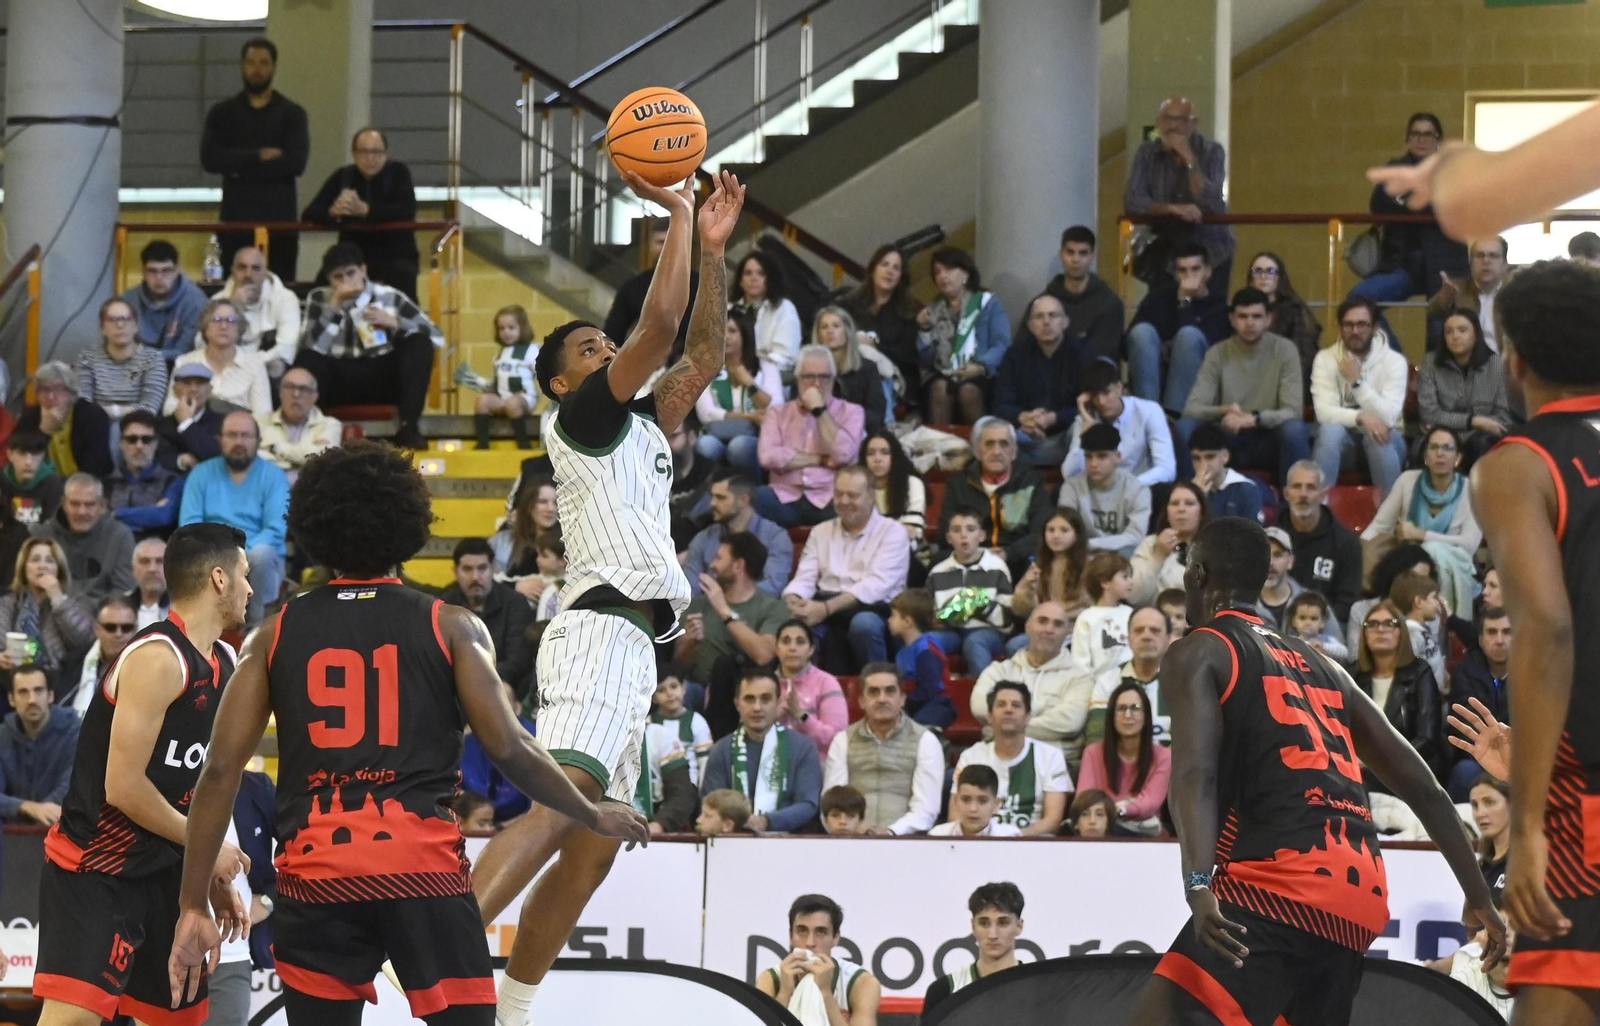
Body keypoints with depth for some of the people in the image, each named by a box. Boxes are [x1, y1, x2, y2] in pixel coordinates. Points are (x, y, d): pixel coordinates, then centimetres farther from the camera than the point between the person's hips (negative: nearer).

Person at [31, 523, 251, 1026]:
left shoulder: (223, 662, 9)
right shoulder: (158, 658, -20)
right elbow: (123, 787, -22)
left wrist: (213, 877, 16)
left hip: (162, 869, 9)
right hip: (93, 870, -9)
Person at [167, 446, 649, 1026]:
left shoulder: (275, 636, 10)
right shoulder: (450, 627, 5)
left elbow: (221, 770, 4)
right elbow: (509, 750, -1)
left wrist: (193, 907, 7)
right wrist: (595, 817, 15)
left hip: (316, 868, 2)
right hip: (423, 863, -2)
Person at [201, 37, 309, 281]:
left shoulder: (292, 114, 7)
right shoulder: (222, 113, 10)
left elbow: (296, 163, -8)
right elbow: (210, 159, -5)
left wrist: (241, 169, -8)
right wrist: (259, 155, -11)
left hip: (279, 220, -1)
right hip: (236, 220, 1)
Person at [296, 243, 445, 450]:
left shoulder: (389, 297, 3)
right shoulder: (319, 300, 3)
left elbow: (437, 337, -1)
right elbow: (312, 347, -15)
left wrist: (395, 322, -14)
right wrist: (335, 304, -18)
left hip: (384, 380, 2)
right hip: (341, 383, -1)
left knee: (419, 344, -23)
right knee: (306, 359, -29)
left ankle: (408, 426, -27)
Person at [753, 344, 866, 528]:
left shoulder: (851, 412, 13)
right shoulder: (778, 413, 16)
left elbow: (843, 455, -5)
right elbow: (769, 457, -3)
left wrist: (819, 410, -2)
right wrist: (821, 460, -3)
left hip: (828, 501, -1)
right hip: (785, 499, 1)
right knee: (756, 498, -34)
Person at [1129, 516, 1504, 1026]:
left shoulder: (1196, 654, 6)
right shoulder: (1320, 667, 27)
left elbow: (1196, 774, -12)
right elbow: (1422, 788, 25)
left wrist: (1199, 886, -26)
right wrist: (1479, 897, 28)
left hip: (1280, 879, -8)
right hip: (1361, 899, 8)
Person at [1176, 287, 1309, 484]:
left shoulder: (1284, 350, -7)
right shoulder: (1217, 354, -3)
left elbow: (1293, 411, -14)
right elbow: (1192, 408, -9)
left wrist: (1254, 419, -33)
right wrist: (1223, 411, -31)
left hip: (1267, 442, -1)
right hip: (1227, 440, 1)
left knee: (1294, 429, -33)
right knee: (1185, 427, -26)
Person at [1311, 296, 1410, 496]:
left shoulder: (1394, 361, -10)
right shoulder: (1325, 359, -6)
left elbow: (1388, 417, -21)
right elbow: (1324, 412, -19)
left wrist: (1357, 381, -27)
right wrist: (1361, 417, -35)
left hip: (1383, 441, -1)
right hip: (1342, 437, 1)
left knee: (1378, 435, -35)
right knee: (1331, 429, -33)